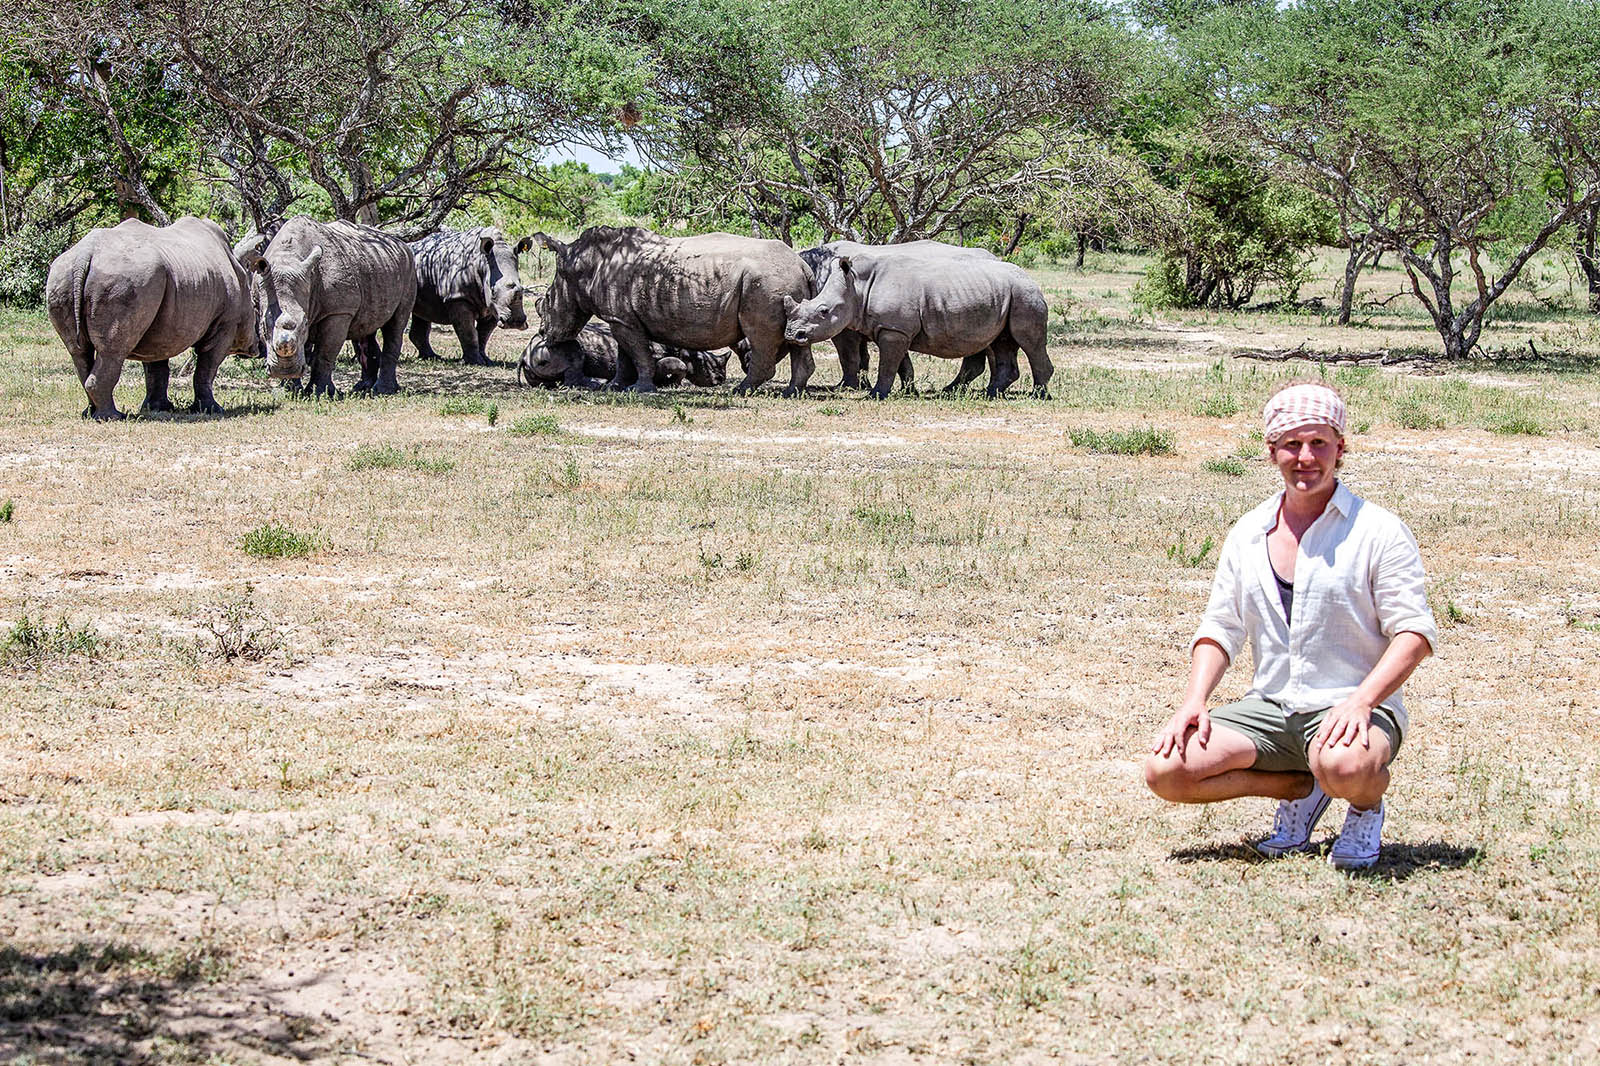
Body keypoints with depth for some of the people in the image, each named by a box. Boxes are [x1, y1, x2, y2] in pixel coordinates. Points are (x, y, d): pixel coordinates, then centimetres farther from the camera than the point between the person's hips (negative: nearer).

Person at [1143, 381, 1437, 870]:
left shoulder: (1378, 531, -4)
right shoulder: (1248, 534, 11)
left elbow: (1415, 631, -8)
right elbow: (1220, 627, 15)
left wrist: (1361, 701, -24)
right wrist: (1193, 700, -3)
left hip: (1350, 709, -5)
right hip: (1269, 710, 5)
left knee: (1343, 765, -41)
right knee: (1165, 769, -16)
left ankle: (1367, 806, 0)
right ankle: (1301, 789, 8)